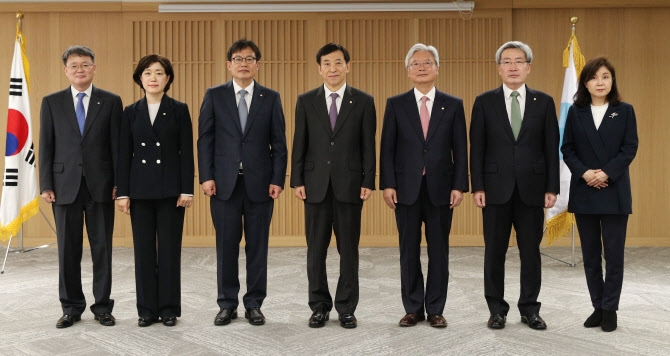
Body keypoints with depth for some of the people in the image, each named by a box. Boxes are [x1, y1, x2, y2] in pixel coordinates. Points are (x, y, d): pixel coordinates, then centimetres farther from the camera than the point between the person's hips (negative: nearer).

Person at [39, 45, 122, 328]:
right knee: (68, 250, 7)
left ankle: (103, 307, 16)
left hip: (101, 186, -1)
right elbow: (46, 146, 5)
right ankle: (71, 308, 19)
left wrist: (119, 183, -4)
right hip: (65, 185, 1)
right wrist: (46, 185, -2)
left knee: (102, 248, 5)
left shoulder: (111, 101, 4)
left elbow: (117, 145, 2)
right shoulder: (51, 102, 7)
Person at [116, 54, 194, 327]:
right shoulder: (131, 112, 6)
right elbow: (124, 155, 5)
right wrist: (122, 192, -1)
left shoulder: (179, 110, 1)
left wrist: (187, 190, -8)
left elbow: (186, 152, -2)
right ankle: (147, 309, 17)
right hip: (140, 189, 2)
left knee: (169, 250, 3)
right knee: (144, 250, 6)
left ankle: (169, 308, 14)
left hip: (170, 189, -2)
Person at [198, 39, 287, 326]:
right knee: (226, 246, 6)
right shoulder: (214, 96, 5)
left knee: (257, 246, 6)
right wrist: (206, 176, -6)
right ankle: (227, 304, 18)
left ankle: (254, 304, 18)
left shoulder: (271, 98, 6)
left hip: (259, 183, 0)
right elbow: (205, 139, 3)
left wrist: (278, 180, -5)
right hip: (224, 182, 0)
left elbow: (279, 143, 3)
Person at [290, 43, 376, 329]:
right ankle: (319, 306, 19)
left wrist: (368, 182, -5)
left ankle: (346, 308, 17)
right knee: (316, 249, 6)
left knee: (348, 249, 6)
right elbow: (299, 144, 4)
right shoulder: (306, 101, 5)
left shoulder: (363, 101, 2)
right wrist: (296, 181, -2)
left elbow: (368, 146, 1)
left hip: (349, 185, -1)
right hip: (316, 184, 1)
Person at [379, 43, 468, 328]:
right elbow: (387, 148, 1)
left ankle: (435, 309, 18)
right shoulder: (395, 104, 4)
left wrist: (459, 185, -5)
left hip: (440, 188, 0)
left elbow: (460, 149, 3)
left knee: (438, 251, 6)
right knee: (409, 251, 7)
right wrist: (387, 184, -7)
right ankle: (413, 308, 19)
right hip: (406, 188, 0)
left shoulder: (453, 105, 5)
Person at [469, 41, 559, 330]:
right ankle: (497, 309, 18)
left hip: (531, 189, 1)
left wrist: (552, 188, -2)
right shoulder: (484, 102, 3)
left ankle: (529, 309, 20)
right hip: (496, 188, -1)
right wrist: (477, 187, -6)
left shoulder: (544, 102, 5)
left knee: (531, 252, 7)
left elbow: (551, 148, 4)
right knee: (494, 252, 6)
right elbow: (476, 148, 0)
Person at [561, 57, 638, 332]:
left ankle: (610, 309, 11)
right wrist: (584, 173, -13)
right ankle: (598, 307, 18)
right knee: (590, 254, 7)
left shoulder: (625, 111, 3)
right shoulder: (575, 112, 6)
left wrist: (607, 173, -16)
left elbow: (630, 148, -3)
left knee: (614, 254, 0)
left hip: (615, 192, -2)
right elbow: (567, 149, 2)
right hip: (584, 192, 2)